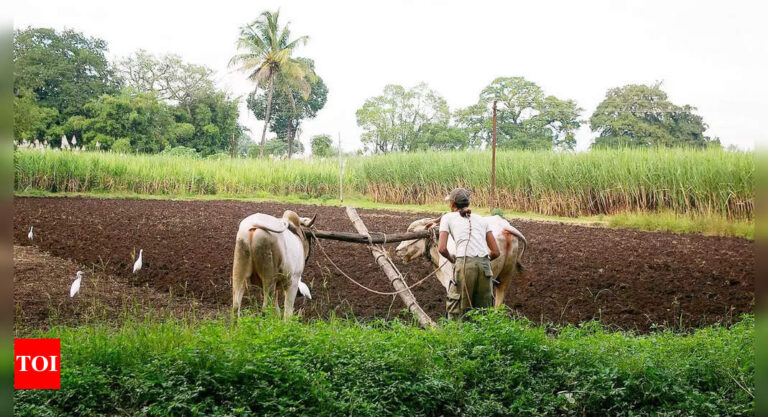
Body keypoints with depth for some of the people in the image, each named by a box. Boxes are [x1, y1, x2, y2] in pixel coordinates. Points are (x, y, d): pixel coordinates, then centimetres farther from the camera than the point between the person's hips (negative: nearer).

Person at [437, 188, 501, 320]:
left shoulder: (448, 217, 14)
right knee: (483, 309, 13)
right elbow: (495, 252, 16)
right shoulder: (481, 220, 23)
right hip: (485, 264, 4)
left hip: (464, 264, -4)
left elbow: (442, 249, 2)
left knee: (455, 310, 4)